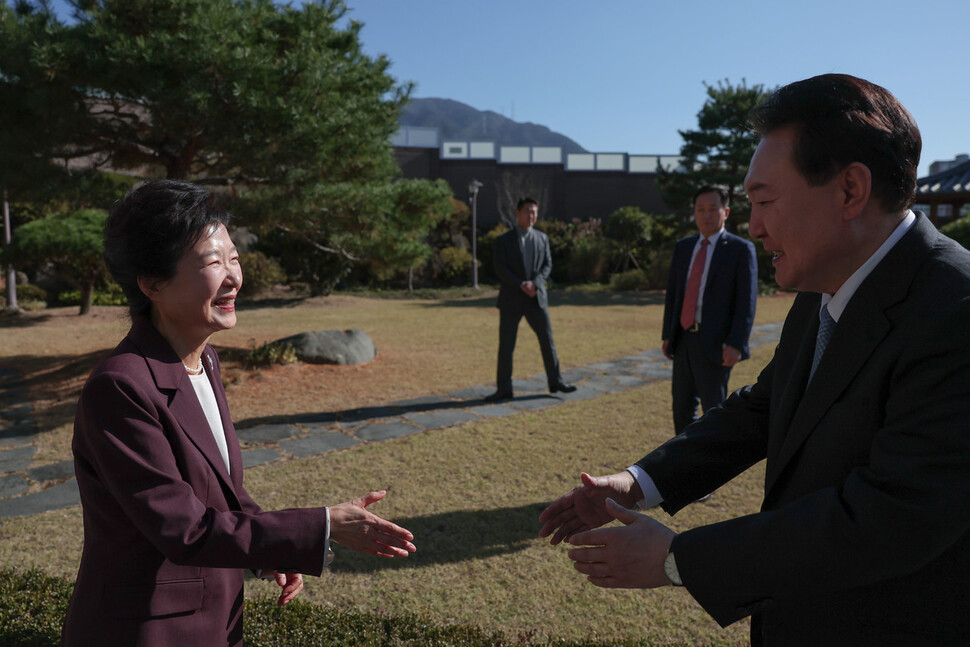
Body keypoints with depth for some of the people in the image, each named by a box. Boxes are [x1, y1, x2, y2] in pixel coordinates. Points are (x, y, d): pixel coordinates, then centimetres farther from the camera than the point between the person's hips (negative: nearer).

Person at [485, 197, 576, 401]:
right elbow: (500, 269, -9)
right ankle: (503, 389, 8)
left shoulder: (542, 238, 9)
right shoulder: (503, 240, -1)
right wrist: (521, 285, -20)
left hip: (536, 297, 3)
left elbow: (547, 265, 4)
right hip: (511, 299, -2)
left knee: (547, 340, 5)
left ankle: (555, 382, 19)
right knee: (506, 345, 0)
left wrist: (534, 283, -14)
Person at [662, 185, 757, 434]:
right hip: (683, 340, 6)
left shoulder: (741, 249, -4)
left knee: (714, 410, 3)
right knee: (682, 407, 14)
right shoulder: (683, 247, 12)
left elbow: (746, 302, -9)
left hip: (715, 343, -6)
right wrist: (668, 334, 11)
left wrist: (735, 344, -17)